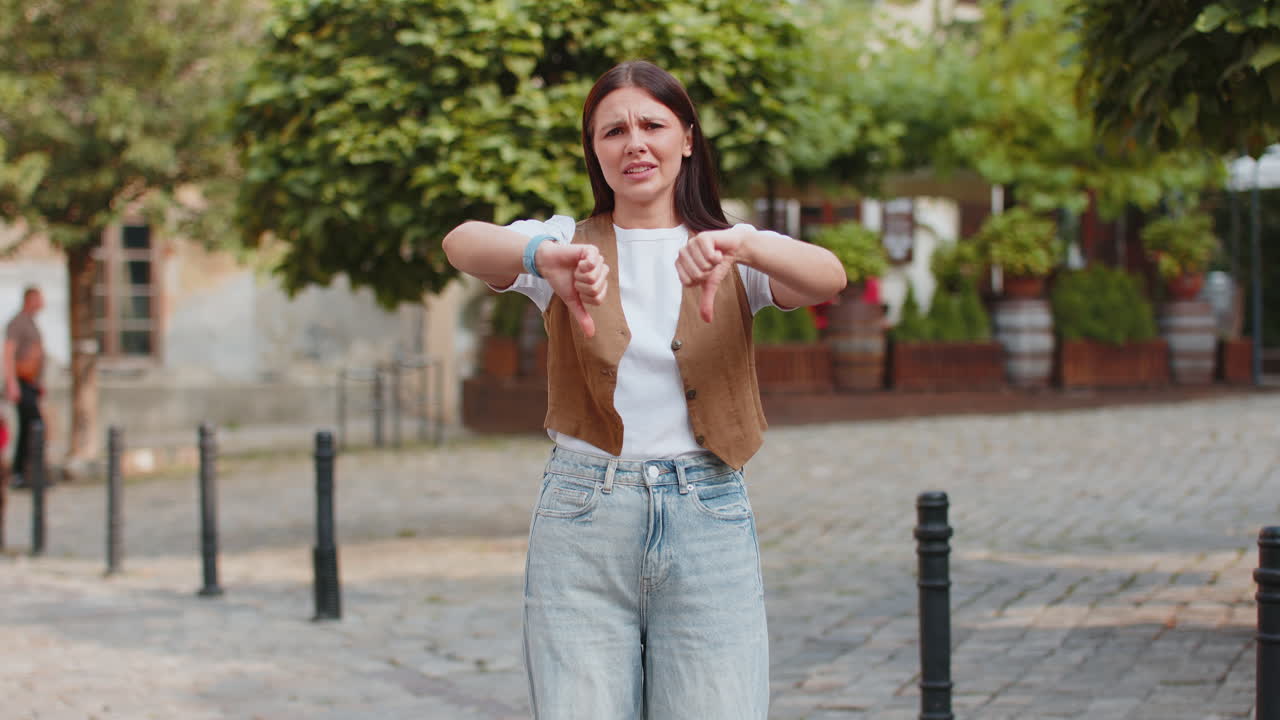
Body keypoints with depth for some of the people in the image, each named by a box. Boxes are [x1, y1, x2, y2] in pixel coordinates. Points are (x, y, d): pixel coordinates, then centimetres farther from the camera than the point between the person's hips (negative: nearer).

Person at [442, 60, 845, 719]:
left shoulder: (734, 255, 7)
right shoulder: (567, 244, 6)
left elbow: (829, 278, -14)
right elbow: (461, 243, -15)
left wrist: (740, 245, -36)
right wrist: (544, 257, -38)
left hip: (708, 521, 0)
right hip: (581, 523, 0)